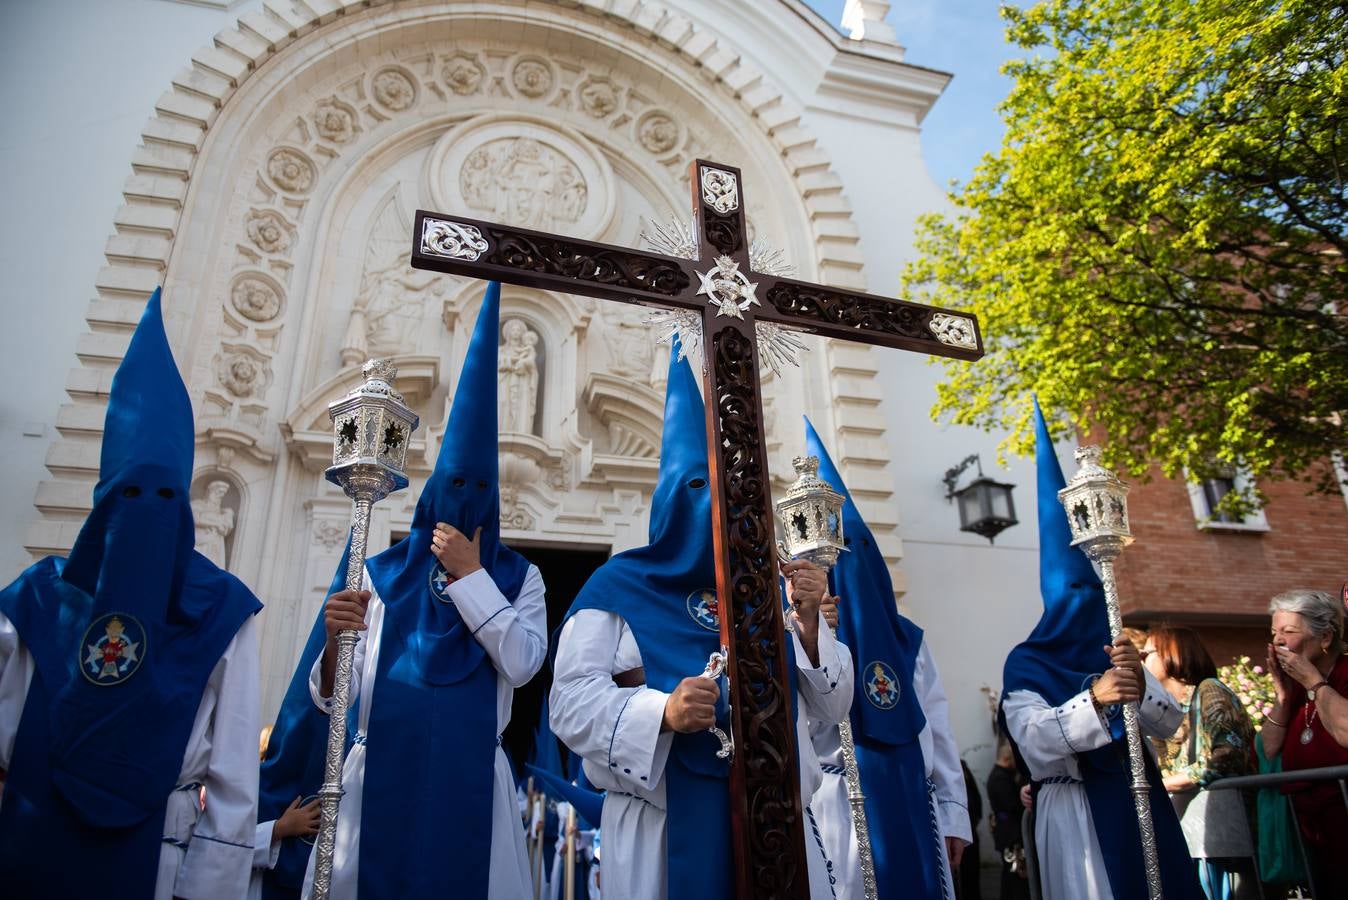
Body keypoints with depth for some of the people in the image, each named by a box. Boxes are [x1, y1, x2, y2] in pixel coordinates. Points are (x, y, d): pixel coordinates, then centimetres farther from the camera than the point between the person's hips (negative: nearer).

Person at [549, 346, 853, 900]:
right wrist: (661, 711, -25)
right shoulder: (618, 585, -1)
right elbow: (571, 703, -9)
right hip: (661, 825, -3)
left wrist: (809, 624, -8)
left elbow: (831, 707, 8)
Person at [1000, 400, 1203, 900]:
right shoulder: (1026, 664, -6)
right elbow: (1033, 739, -19)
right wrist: (1093, 698, -31)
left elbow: (1169, 723, 5)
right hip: (1076, 811, -5)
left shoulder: (1117, 653, 10)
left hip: (1140, 800, 5)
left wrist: (1139, 684, -16)